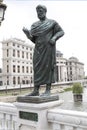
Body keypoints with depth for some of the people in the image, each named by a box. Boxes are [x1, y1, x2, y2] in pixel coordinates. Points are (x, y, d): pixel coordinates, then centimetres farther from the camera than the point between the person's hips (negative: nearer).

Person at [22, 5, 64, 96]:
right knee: (37, 68, -3)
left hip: (48, 48, -4)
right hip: (38, 49, 4)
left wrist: (54, 37, -13)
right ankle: (36, 90, -2)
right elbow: (32, 38, 11)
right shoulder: (35, 25, 18)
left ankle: (48, 90, -3)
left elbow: (61, 32, 6)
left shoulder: (52, 22, 8)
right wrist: (27, 33, -10)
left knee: (48, 67, -7)